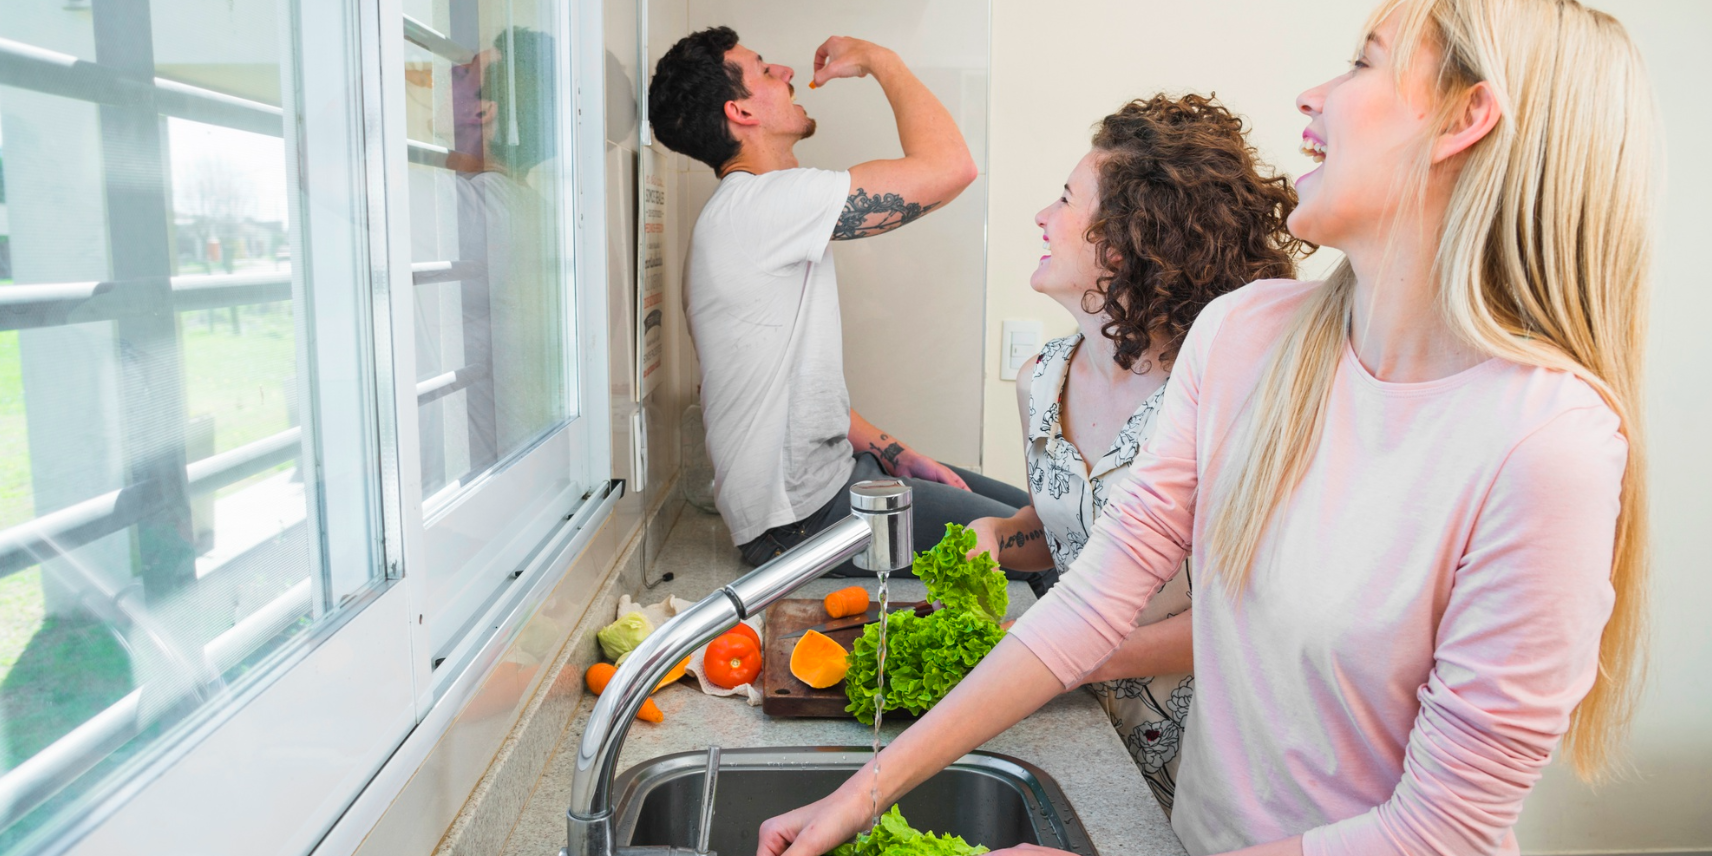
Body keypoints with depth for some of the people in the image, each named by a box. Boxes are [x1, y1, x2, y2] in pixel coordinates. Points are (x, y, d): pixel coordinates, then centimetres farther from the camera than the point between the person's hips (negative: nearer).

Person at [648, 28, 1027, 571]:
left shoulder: (748, 221, 16)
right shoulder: (758, 204, -19)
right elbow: (949, 167, -22)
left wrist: (897, 456, 9)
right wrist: (877, 59, -7)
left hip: (838, 471, 11)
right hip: (805, 519, -11)